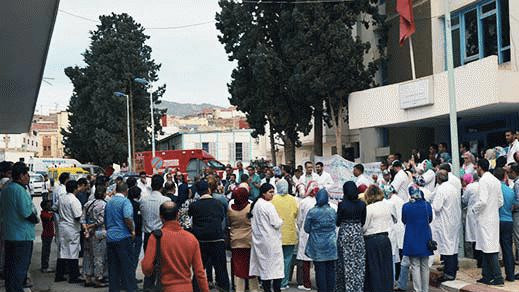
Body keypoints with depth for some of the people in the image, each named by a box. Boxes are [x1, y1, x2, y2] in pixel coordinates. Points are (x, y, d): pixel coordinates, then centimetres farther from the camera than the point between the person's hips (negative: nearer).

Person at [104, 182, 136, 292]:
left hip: (110, 237, 7)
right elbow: (128, 218, -23)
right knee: (127, 265, -2)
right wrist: (132, 230, -9)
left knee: (113, 266, 10)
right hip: (123, 237, -7)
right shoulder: (125, 201, -9)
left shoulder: (109, 202, 14)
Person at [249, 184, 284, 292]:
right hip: (271, 240, -8)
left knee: (264, 265, 12)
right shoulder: (268, 206, -17)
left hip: (259, 240, 8)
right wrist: (280, 221, 3)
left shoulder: (255, 205, 8)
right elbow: (276, 224, -18)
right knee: (276, 266, -2)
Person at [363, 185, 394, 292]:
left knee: (374, 268, 3)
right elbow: (391, 222, 11)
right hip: (385, 238, 5)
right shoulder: (387, 206, 3)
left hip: (372, 240, -5)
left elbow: (363, 227, -10)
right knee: (385, 267, 11)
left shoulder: (369, 208, -14)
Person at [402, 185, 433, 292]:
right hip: (425, 239, 2)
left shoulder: (406, 206, -12)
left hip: (412, 240, -2)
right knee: (425, 266, 12)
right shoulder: (427, 205, -8)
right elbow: (430, 219, 8)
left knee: (415, 266, 4)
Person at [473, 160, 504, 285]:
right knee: (487, 248, 13)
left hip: (485, 219, -9)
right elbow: (500, 201, 14)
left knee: (490, 249, -5)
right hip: (494, 217, 9)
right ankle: (487, 276, 18)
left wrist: (475, 209, -6)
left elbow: (482, 201, -23)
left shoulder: (484, 180, -15)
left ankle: (498, 277, -4)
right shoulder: (496, 180, 11)